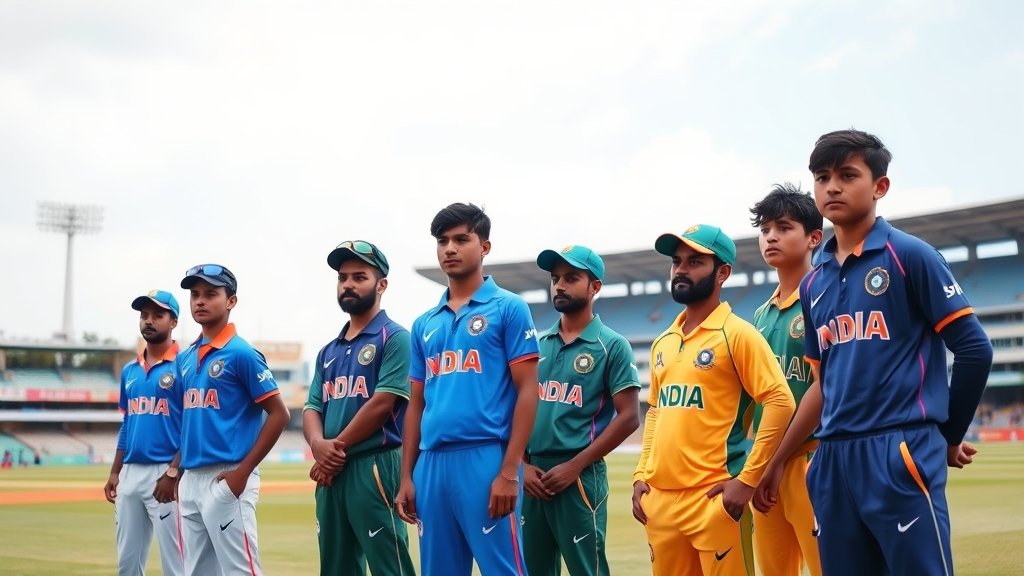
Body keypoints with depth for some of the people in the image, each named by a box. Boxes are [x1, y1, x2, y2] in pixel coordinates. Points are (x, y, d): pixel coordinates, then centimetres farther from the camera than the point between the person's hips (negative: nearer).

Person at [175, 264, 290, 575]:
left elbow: (279, 414, -10)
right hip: (190, 480, 8)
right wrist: (180, 473, 13)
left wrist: (243, 471, -15)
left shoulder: (242, 353, -8)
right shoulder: (185, 358, 14)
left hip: (227, 479, -8)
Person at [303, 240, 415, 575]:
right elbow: (312, 408, 15)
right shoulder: (329, 351, 20)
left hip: (373, 466, -8)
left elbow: (383, 402, -12)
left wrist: (336, 447, -7)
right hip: (330, 474, 8)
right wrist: (318, 444, -8)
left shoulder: (394, 338, -2)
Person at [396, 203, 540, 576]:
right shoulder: (424, 324, 18)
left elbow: (527, 391, -5)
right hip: (431, 464, 6)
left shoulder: (508, 308, 2)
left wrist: (509, 470, -13)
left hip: (486, 459, -6)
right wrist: (406, 477, 11)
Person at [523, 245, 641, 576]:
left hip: (579, 477, -5)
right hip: (532, 478, 5)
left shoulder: (611, 345, -2)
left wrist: (574, 466, -13)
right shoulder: (537, 345, 12)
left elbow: (628, 417, -8)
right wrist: (522, 465, 0)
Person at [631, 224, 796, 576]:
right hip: (660, 498, 7)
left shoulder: (737, 334, -6)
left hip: (713, 497, -7)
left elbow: (780, 402, -13)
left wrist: (748, 480, -16)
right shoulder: (663, 343, 16)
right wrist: (641, 475, 12)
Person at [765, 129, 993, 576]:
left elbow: (974, 349, -3)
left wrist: (949, 435, 5)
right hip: (832, 461, 6)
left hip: (902, 455, -6)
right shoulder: (813, 283, 15)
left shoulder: (909, 255, -3)